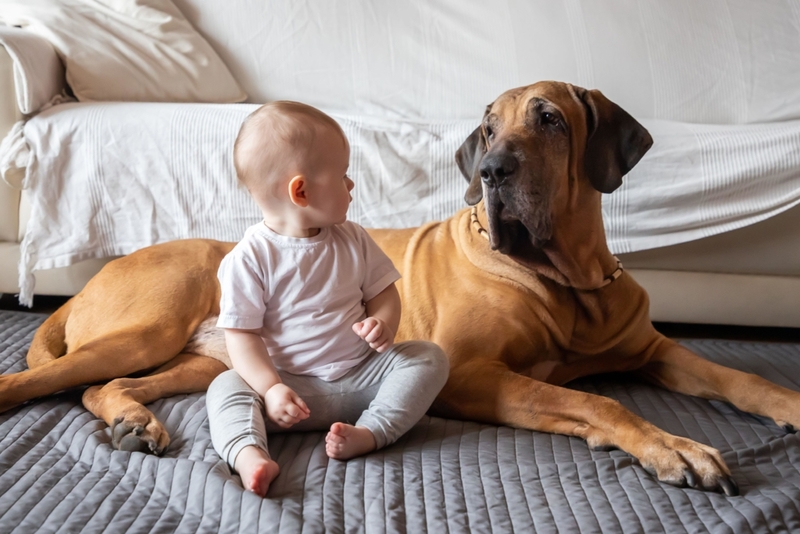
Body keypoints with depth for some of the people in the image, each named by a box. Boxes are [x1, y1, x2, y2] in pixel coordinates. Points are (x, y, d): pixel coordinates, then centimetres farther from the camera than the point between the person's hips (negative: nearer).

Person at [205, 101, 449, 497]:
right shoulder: (249, 258, -11)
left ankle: (369, 431, -29)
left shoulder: (353, 241, 3)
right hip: (294, 387, -3)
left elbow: (383, 292, 10)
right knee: (226, 387, -25)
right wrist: (271, 389, -25)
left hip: (362, 374, 4)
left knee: (429, 357, -13)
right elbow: (242, 334, -12)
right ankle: (250, 455, -49)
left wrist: (384, 323, -14)